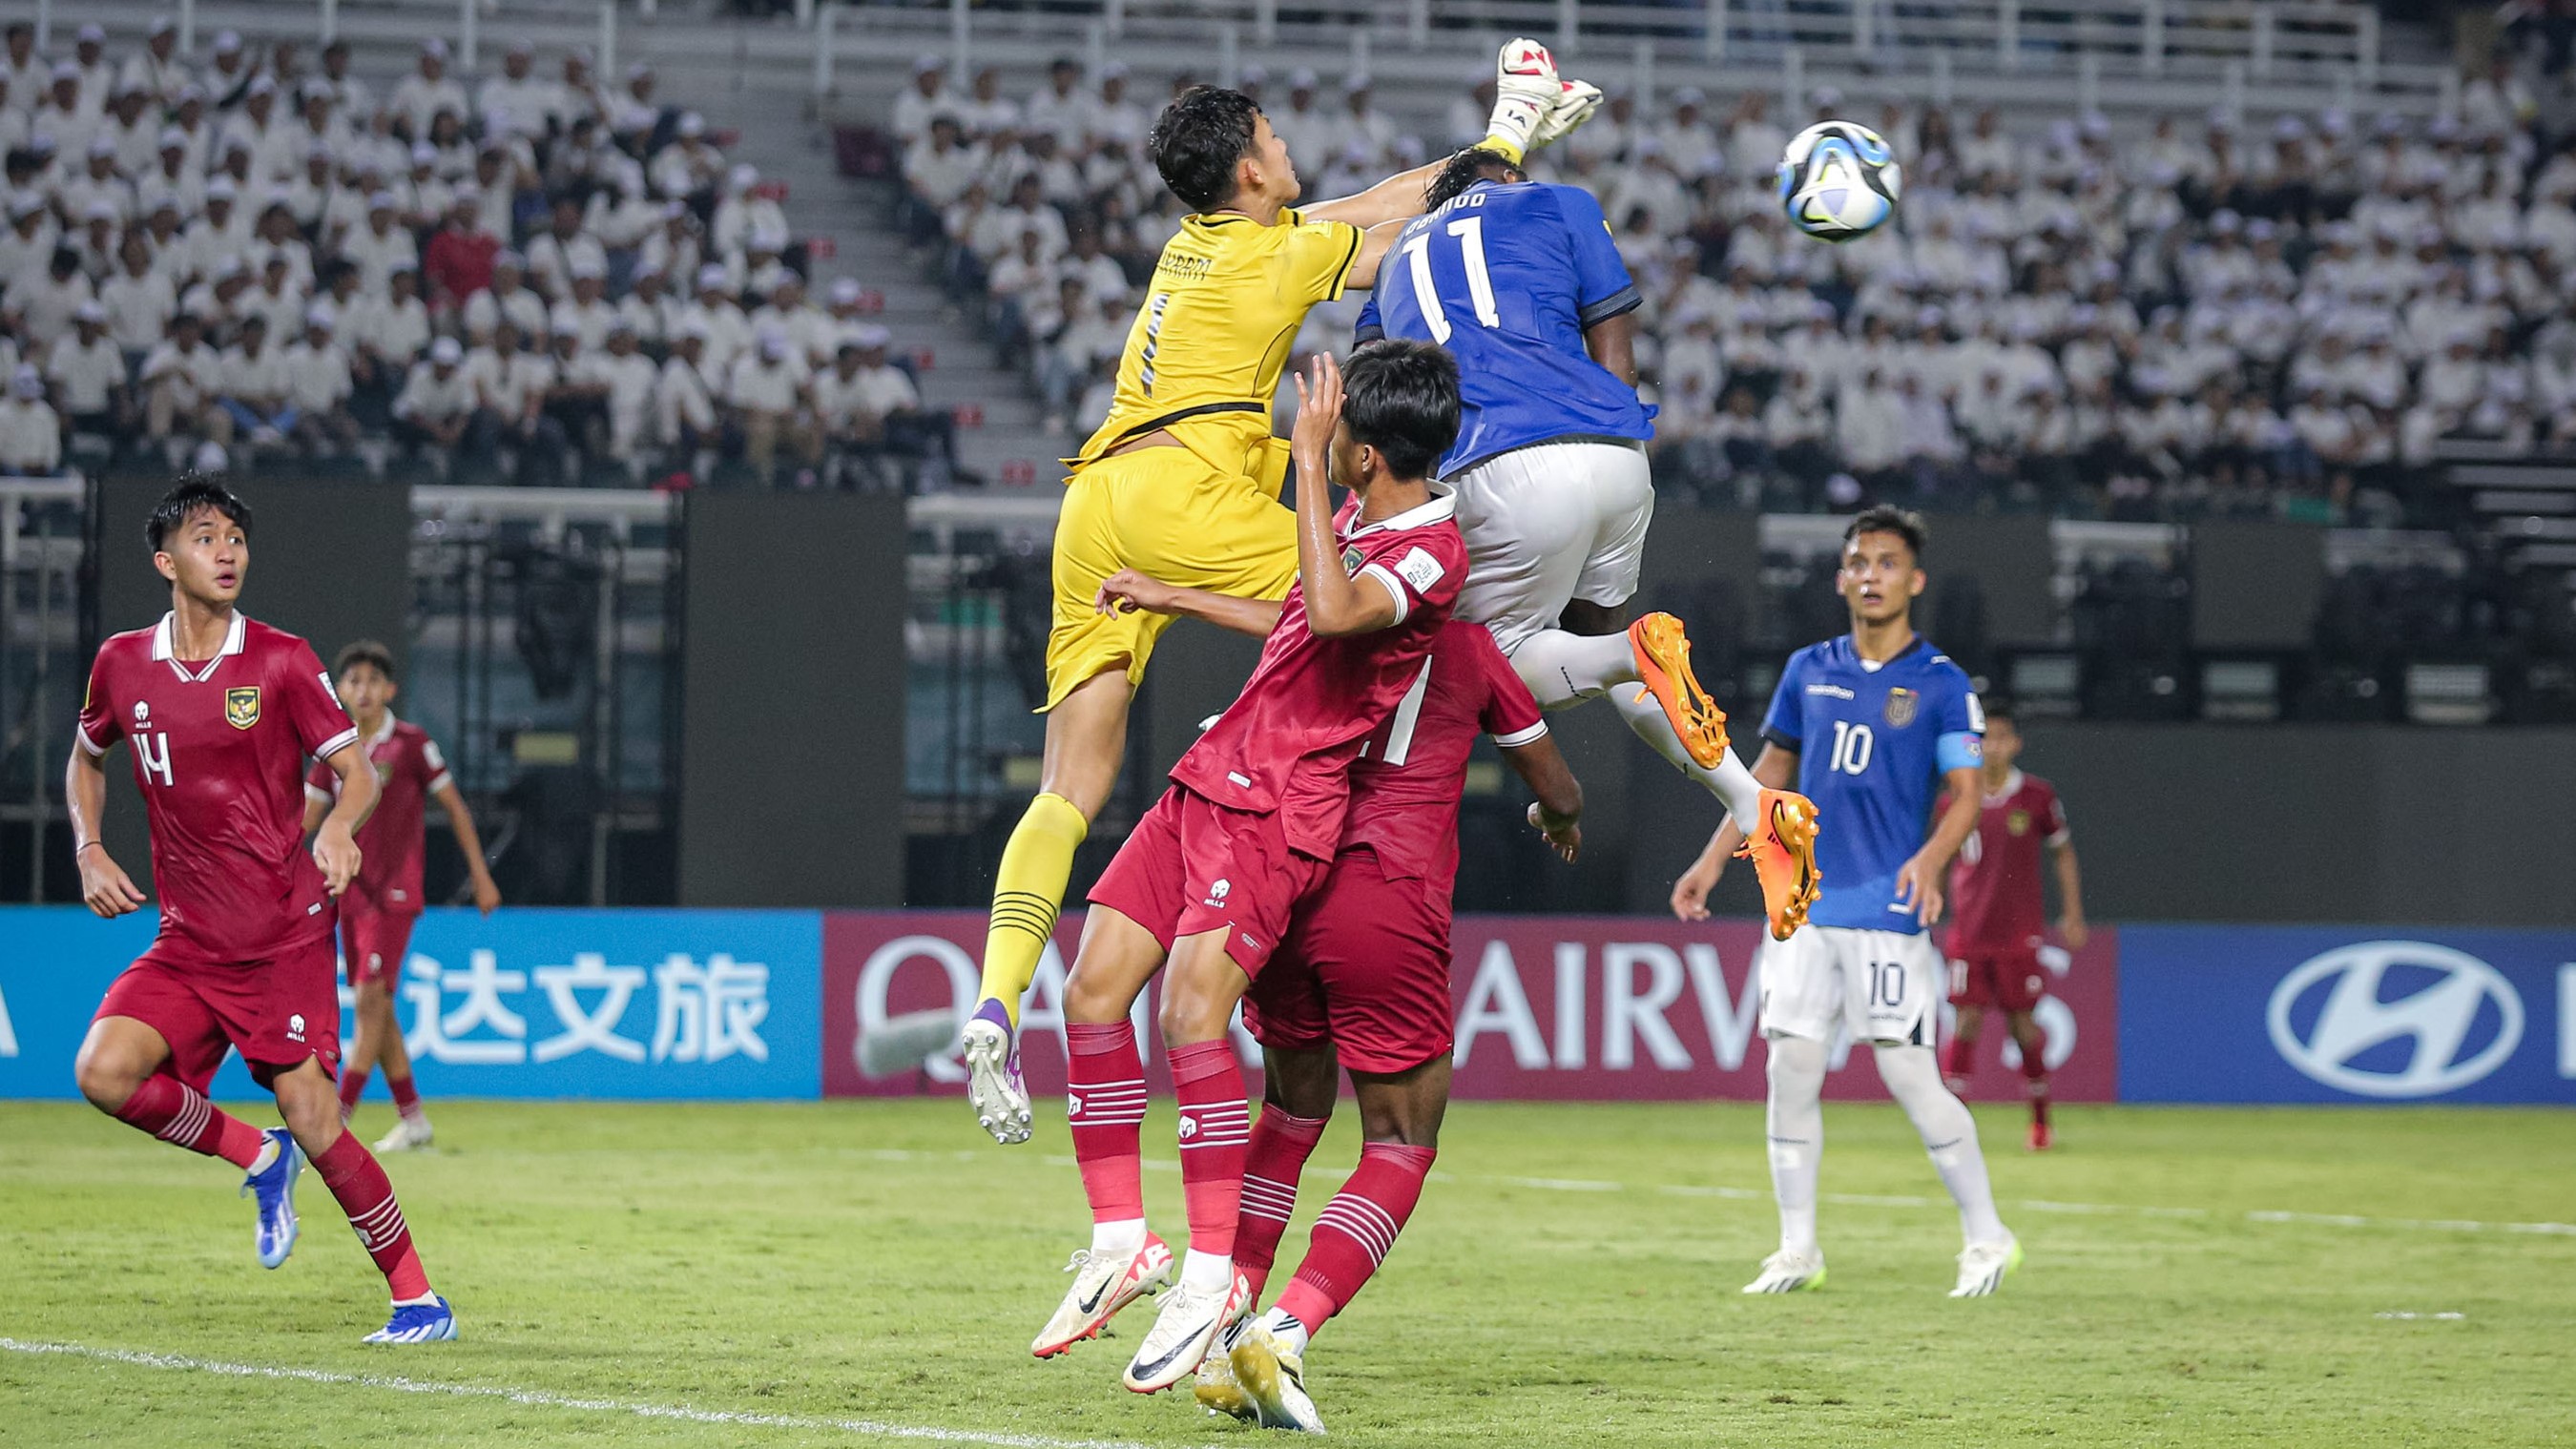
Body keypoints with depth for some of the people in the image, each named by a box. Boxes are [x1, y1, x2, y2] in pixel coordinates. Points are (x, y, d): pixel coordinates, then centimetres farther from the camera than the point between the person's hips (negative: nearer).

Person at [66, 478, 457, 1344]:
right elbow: (86, 758, 24)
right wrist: (89, 851, 7)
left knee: (315, 1125, -10)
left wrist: (340, 826, -26)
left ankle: (418, 1300, 4)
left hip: (284, 938, -4)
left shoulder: (280, 662, -5)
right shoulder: (123, 665, 4)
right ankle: (257, 1159, 7)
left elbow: (357, 772, -3)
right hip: (186, 942, 4)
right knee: (104, 1071, -18)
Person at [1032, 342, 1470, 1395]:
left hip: (1285, 809, -9)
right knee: (1093, 990, -1)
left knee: (1192, 1005, -22)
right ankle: (1120, 1243, 7)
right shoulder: (1355, 515, 15)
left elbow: (1335, 613, -33)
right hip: (1212, 777, 9)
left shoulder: (1433, 550, -13)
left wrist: (1306, 458, -27)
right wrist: (1169, 594, 37)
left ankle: (1211, 1276, -16)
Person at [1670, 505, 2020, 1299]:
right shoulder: (1810, 670, 11)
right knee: (1791, 1068, 0)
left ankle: (1987, 1236, 5)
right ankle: (1798, 1249, 8)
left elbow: (1964, 794, -5)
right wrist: (1712, 861, 15)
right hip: (1805, 903, 4)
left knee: (1908, 1076, -8)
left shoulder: (1940, 682, -2)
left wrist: (1931, 858, -24)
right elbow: (1771, 773, 20)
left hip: (1889, 908, -4)